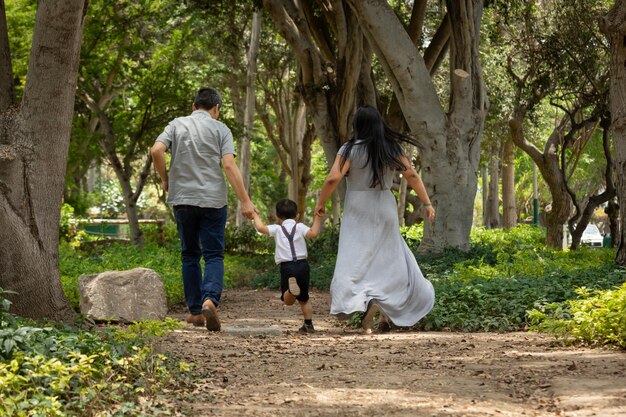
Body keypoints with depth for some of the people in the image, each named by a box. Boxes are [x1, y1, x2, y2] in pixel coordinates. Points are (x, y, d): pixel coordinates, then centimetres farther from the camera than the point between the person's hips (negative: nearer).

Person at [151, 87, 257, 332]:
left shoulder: (177, 125, 7)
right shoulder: (220, 129, 1)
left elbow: (156, 151, -8)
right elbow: (229, 165, -9)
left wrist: (165, 179, 7)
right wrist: (245, 201, -10)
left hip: (182, 199, 2)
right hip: (213, 201, -2)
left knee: (190, 255, 13)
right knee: (213, 255, 0)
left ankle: (195, 311, 14)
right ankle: (210, 299, -25)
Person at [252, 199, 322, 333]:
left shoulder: (277, 229, 6)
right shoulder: (300, 227, 7)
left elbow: (261, 228, -7)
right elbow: (313, 234, -11)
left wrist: (256, 216, 10)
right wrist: (317, 220, 0)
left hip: (287, 267, -2)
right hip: (302, 264, 2)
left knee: (288, 301, -2)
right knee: (304, 298, 20)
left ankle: (291, 288, -36)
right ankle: (308, 324, 15)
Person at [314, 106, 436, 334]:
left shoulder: (350, 149, -8)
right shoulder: (391, 148, 1)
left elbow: (333, 178, -17)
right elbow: (412, 175, 0)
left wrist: (320, 202, -4)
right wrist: (427, 203, 6)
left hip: (358, 213, -3)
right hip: (385, 211, 3)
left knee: (355, 261, -3)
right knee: (389, 260, 14)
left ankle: (366, 300, -30)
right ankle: (386, 314, 11)